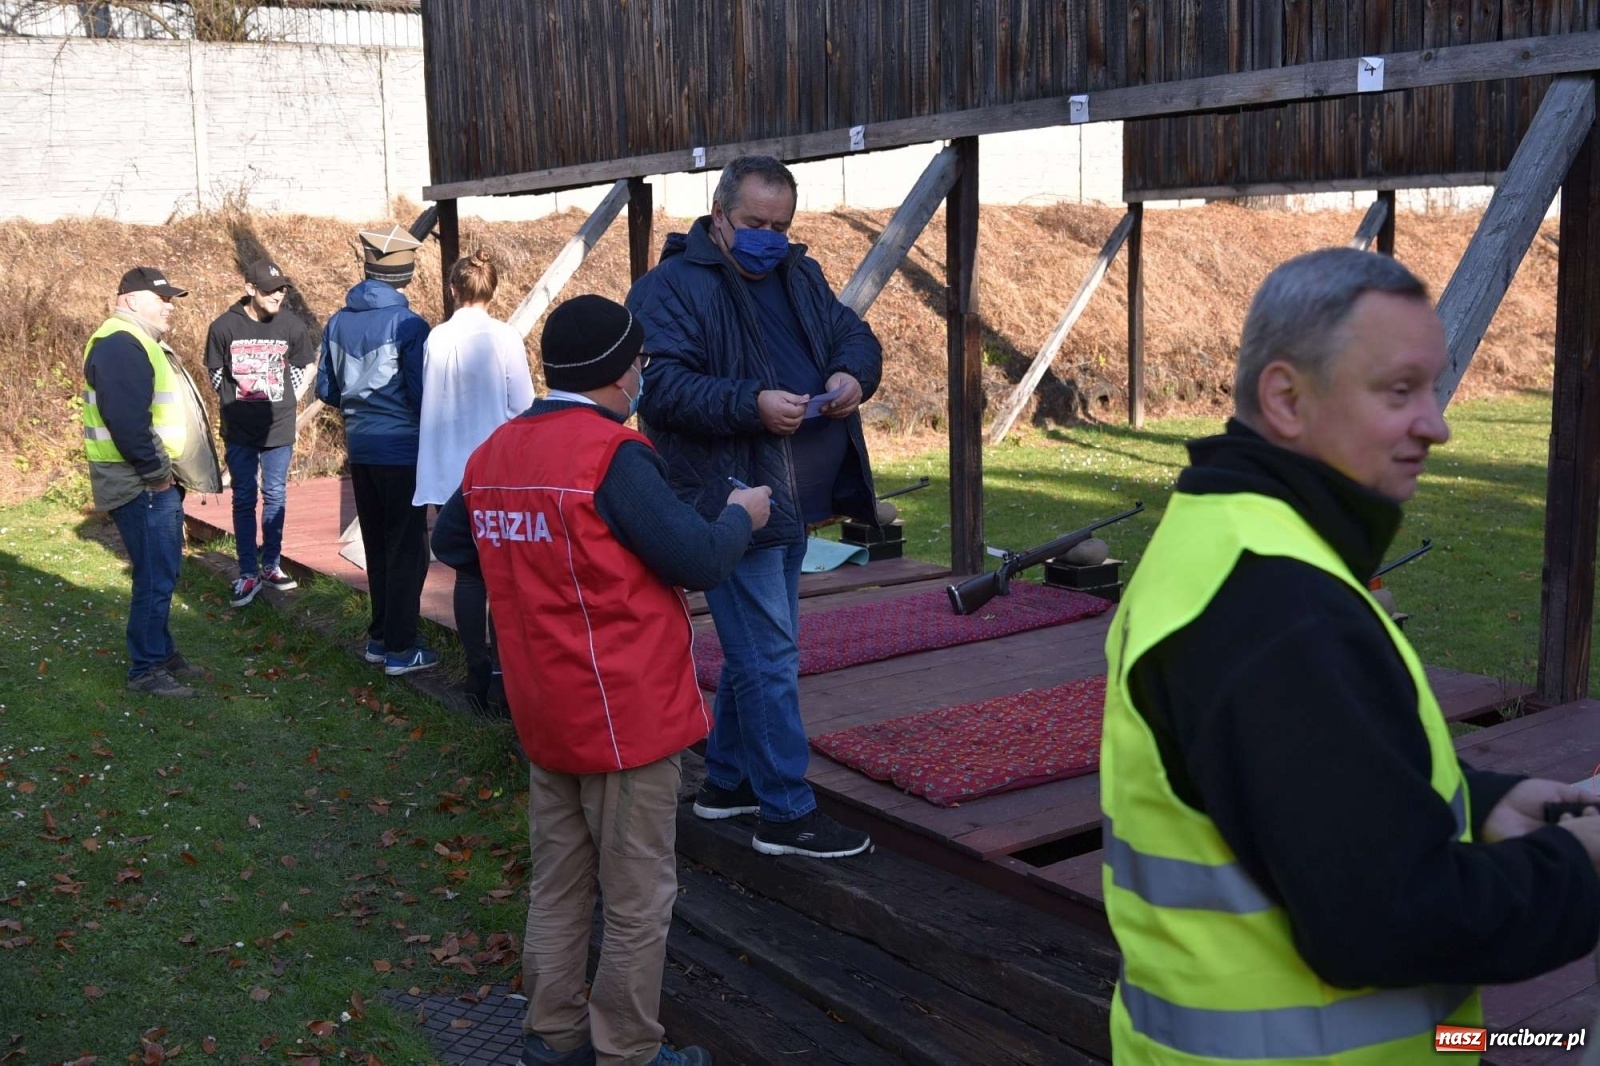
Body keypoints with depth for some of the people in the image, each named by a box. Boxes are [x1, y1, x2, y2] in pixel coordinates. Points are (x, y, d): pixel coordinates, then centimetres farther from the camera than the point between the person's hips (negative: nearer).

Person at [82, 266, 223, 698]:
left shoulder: (141, 342, 18)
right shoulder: (120, 345, -18)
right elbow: (126, 421, -28)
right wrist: (156, 473, -21)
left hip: (159, 482, 11)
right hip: (141, 485, -11)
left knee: (163, 572, 17)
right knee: (155, 578, -6)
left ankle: (162, 653, 28)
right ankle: (145, 670, 3)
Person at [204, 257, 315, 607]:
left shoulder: (292, 325, -4)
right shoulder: (224, 326, -7)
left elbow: (307, 368, 11)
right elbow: (215, 374, 7)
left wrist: (290, 401, 4)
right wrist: (235, 406, 4)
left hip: (278, 430, 1)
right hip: (239, 432, -1)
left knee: (275, 497, 9)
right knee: (244, 500, 5)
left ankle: (271, 565, 21)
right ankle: (248, 573, 10)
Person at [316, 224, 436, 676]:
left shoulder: (339, 321, 3)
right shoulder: (408, 324, -15)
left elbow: (326, 389, 8)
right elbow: (422, 395, -15)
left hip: (360, 447, 6)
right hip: (402, 449, -6)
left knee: (376, 545, 17)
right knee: (407, 549, 2)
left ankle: (379, 636, 26)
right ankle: (399, 649, 5)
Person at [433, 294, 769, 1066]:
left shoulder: (493, 453, 4)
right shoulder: (612, 454, -19)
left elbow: (450, 543, 20)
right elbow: (698, 561, -18)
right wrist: (742, 515, 1)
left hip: (546, 714, 8)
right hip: (628, 712, -7)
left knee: (558, 887, 18)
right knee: (638, 899, 6)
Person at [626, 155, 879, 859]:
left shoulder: (800, 275, 15)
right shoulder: (670, 287, -9)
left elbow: (855, 335, 18)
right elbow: (662, 385, -20)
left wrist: (854, 374, -6)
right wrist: (751, 404, -30)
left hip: (792, 503, 9)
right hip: (729, 501, -9)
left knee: (754, 648, 18)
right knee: (769, 655, -6)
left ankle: (727, 781, 32)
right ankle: (786, 813, 4)